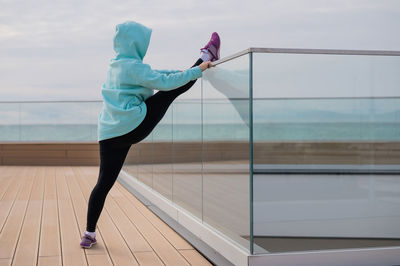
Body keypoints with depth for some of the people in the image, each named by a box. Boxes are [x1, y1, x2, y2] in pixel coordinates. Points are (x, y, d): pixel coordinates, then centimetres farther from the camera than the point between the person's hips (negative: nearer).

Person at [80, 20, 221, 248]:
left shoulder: (115, 66, 19)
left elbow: (152, 76, 30)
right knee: (171, 92, 5)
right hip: (134, 126, -8)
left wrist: (181, 71, 33)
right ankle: (206, 57, 23)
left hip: (109, 133, 8)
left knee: (104, 183, 8)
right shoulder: (133, 66, -9)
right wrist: (197, 70, -4)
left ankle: (90, 233, 9)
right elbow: (165, 82, -13)